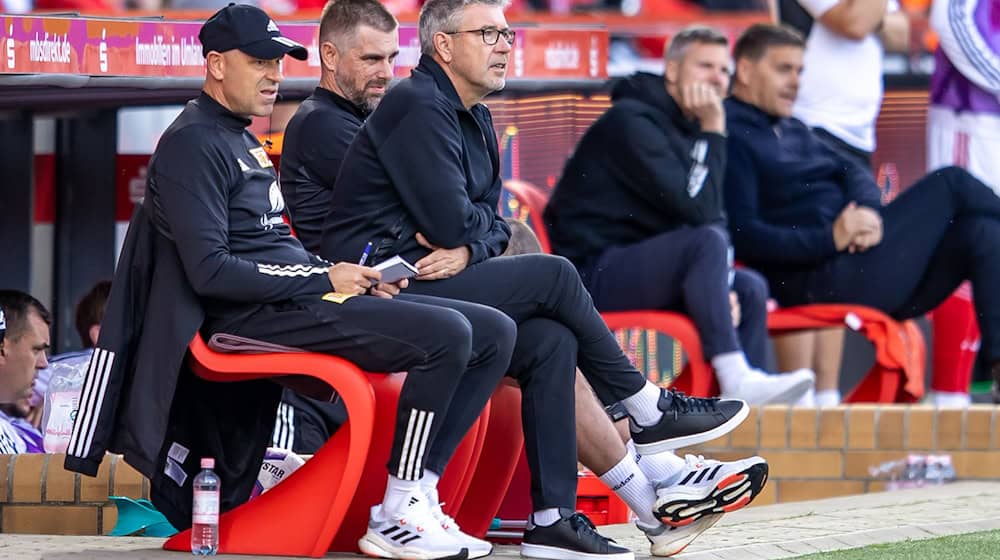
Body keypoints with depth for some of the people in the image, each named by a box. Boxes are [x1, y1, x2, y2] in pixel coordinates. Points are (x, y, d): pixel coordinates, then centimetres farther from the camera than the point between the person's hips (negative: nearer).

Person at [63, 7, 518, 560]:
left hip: (295, 300, 10)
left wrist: (355, 277, 7)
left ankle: (411, 496, -5)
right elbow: (209, 271, -17)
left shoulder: (242, 142, 25)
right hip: (252, 317, -10)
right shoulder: (194, 145, -7)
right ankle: (394, 515, -21)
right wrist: (324, 279, -14)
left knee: (493, 332, 1)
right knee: (447, 335, -27)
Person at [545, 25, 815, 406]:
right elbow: (697, 210, -20)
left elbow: (712, 215, 10)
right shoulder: (632, 121, -13)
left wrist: (720, 286, -7)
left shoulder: (688, 129, 16)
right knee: (707, 241, -28)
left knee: (750, 288, 2)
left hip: (634, 268, 10)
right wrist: (713, 131, -15)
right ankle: (736, 379, -34)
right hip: (592, 272, -10)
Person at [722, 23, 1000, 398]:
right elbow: (743, 236, -16)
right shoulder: (731, 138, -6)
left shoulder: (793, 130, 25)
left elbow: (853, 173, 14)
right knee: (952, 184, -10)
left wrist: (871, 212, -10)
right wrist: (830, 240, -23)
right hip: (821, 279, -9)